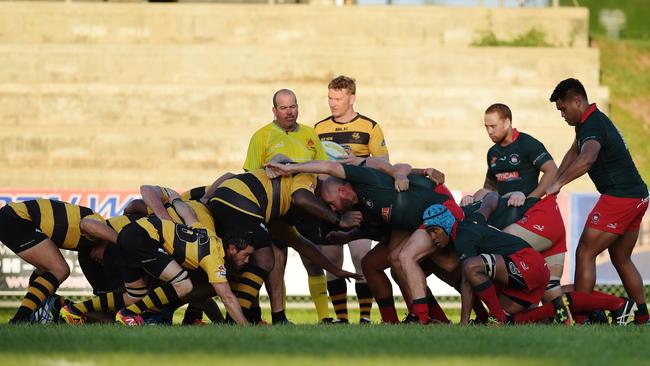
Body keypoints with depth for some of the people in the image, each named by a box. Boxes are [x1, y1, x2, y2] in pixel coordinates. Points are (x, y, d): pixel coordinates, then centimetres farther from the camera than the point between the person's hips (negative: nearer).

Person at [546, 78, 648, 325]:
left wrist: (558, 183, -39)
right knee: (621, 259, 18)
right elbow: (574, 153, 29)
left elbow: (587, 158, -38)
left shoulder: (591, 126, -16)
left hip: (619, 199, -10)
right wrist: (555, 182, 18)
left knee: (585, 254, -7)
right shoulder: (595, 120, 17)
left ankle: (579, 318, -10)